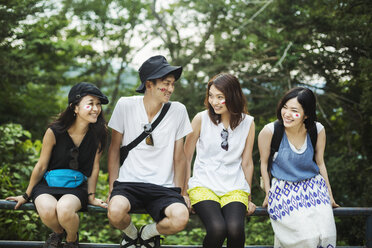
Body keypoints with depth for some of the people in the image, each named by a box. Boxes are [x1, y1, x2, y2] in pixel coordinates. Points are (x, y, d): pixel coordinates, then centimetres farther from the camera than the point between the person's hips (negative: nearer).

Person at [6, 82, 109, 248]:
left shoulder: (98, 134, -9)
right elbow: (41, 166, -2)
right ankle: (57, 233, 6)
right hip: (48, 184, 0)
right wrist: (27, 195, 7)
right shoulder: (55, 132, -14)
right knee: (47, 211, -33)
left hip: (77, 187, 0)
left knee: (65, 211, -34)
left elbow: (94, 167, 2)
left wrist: (91, 196, 7)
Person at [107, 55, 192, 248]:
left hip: (163, 187, 1)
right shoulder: (125, 106, -1)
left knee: (181, 218, -30)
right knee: (115, 212, -33)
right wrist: (112, 188, 1)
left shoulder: (178, 111, 1)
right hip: (128, 182, 0)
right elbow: (114, 149, 7)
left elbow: (179, 157, 9)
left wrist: (180, 193, 6)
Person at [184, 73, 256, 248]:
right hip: (203, 185, -1)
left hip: (234, 187, 2)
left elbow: (247, 163, 11)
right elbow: (186, 157, 5)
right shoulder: (201, 119, -1)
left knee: (235, 229, -28)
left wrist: (248, 199, 14)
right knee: (217, 229, -29)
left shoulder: (248, 123, 4)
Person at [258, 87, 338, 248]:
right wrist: (268, 194, 1)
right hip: (284, 190, -3)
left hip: (314, 187, 3)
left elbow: (320, 163, 8)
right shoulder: (269, 131, -13)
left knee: (326, 234, -18)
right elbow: (264, 163, 0)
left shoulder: (318, 130, -5)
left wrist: (329, 195, 14)